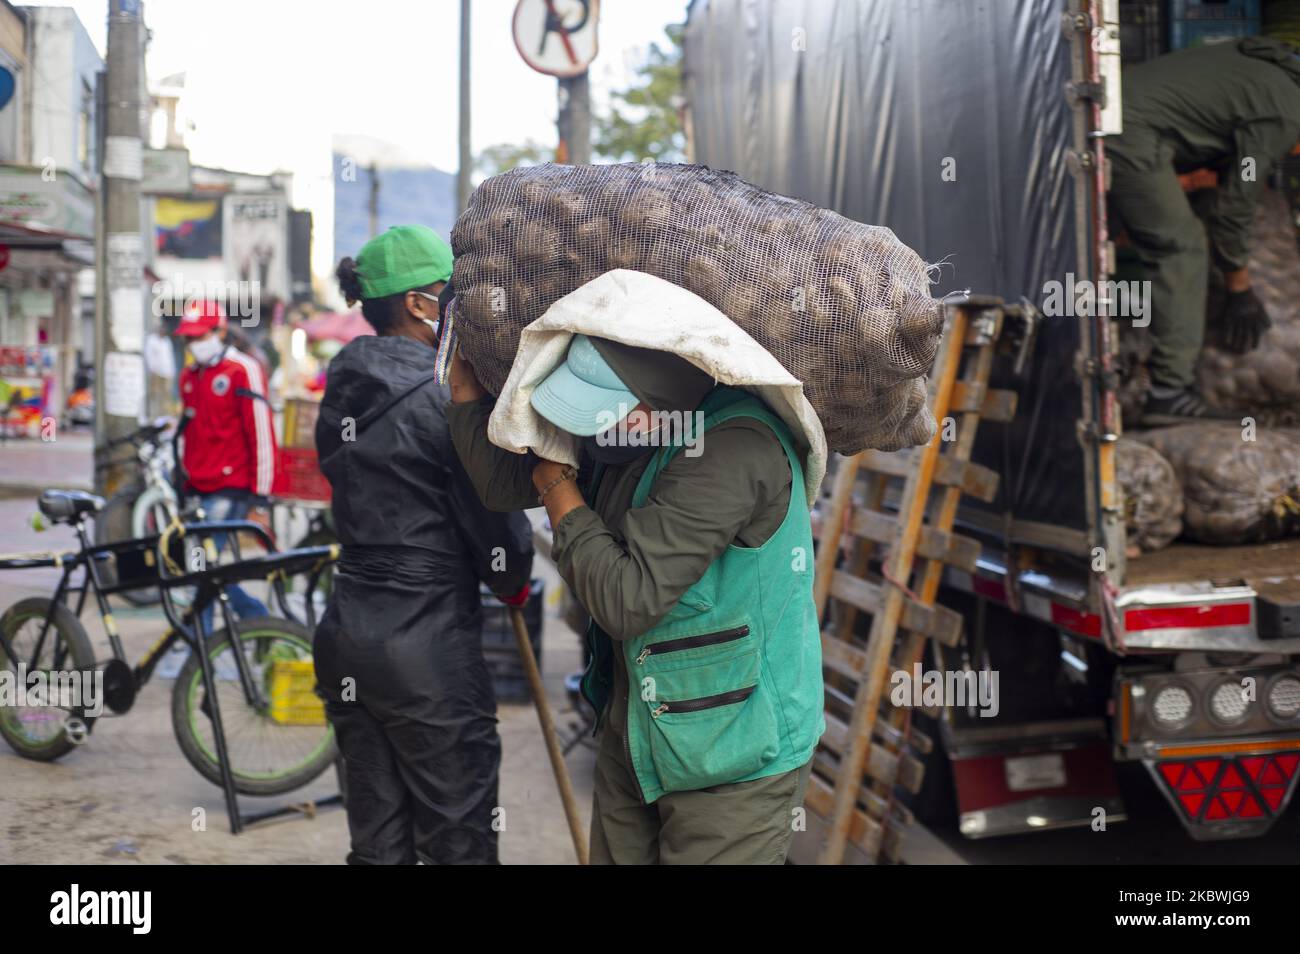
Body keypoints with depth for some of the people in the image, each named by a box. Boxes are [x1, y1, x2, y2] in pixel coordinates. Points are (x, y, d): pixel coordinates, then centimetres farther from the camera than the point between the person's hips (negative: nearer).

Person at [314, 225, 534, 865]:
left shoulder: (343, 392, 9)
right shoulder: (446, 396, -14)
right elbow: (495, 525, -11)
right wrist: (515, 583, 11)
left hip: (345, 643, 8)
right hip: (429, 653, -8)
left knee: (377, 843, 15)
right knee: (459, 845, 3)